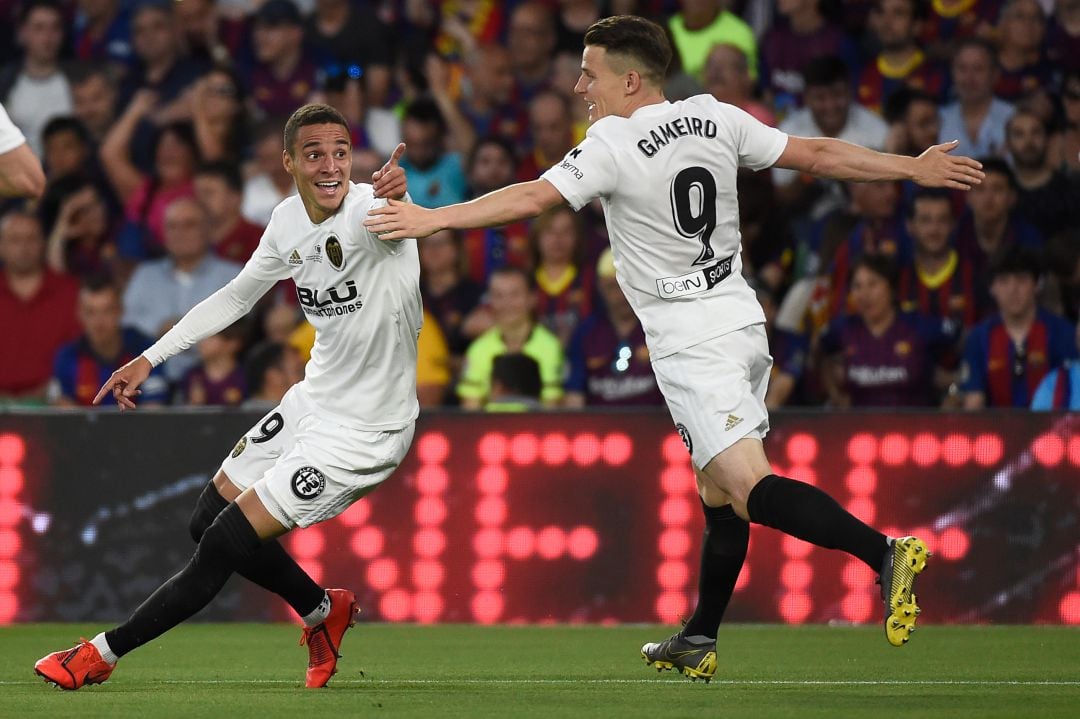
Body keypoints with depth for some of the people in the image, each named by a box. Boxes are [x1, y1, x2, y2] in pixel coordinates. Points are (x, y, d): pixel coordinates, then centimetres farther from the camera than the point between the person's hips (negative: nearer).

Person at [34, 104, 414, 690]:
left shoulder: (370, 212, -23)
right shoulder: (289, 222, 0)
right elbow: (237, 296, 16)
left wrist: (395, 195, -74)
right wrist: (149, 359, 14)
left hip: (363, 433, -8)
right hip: (314, 400, 8)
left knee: (227, 545, -8)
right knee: (209, 523, 14)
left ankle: (99, 655, 5)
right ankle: (322, 610, 34)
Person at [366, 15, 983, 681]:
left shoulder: (614, 144, -11)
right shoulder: (715, 119, 7)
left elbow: (533, 198, -17)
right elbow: (816, 154, 11)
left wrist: (434, 219, -13)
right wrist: (914, 168, 20)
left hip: (690, 345, -8)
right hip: (743, 324, 8)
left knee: (751, 488, -17)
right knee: (718, 491, 15)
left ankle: (881, 550, -34)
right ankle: (699, 640, 23)